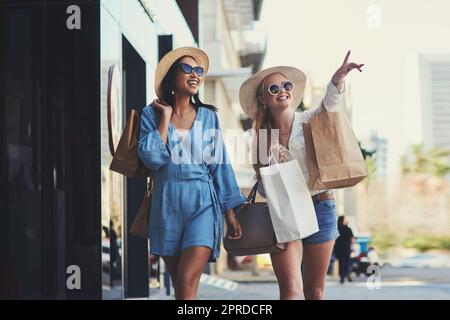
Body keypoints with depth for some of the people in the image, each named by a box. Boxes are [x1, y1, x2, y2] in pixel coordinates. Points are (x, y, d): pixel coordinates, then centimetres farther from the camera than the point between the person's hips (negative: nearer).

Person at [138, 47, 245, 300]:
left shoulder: (209, 116, 7)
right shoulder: (152, 113, 4)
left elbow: (220, 165, 8)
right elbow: (153, 158, -10)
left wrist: (230, 211, 4)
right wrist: (166, 117, -7)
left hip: (203, 202, -1)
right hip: (167, 203, 1)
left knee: (187, 282, -17)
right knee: (179, 285, 8)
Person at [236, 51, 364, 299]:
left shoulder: (309, 121, 0)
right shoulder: (262, 137, 7)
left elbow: (329, 104, -24)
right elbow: (263, 188, 11)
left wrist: (338, 78, -45)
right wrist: (269, 164, -10)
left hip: (319, 207, 0)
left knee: (314, 291, 7)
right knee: (291, 290, -14)